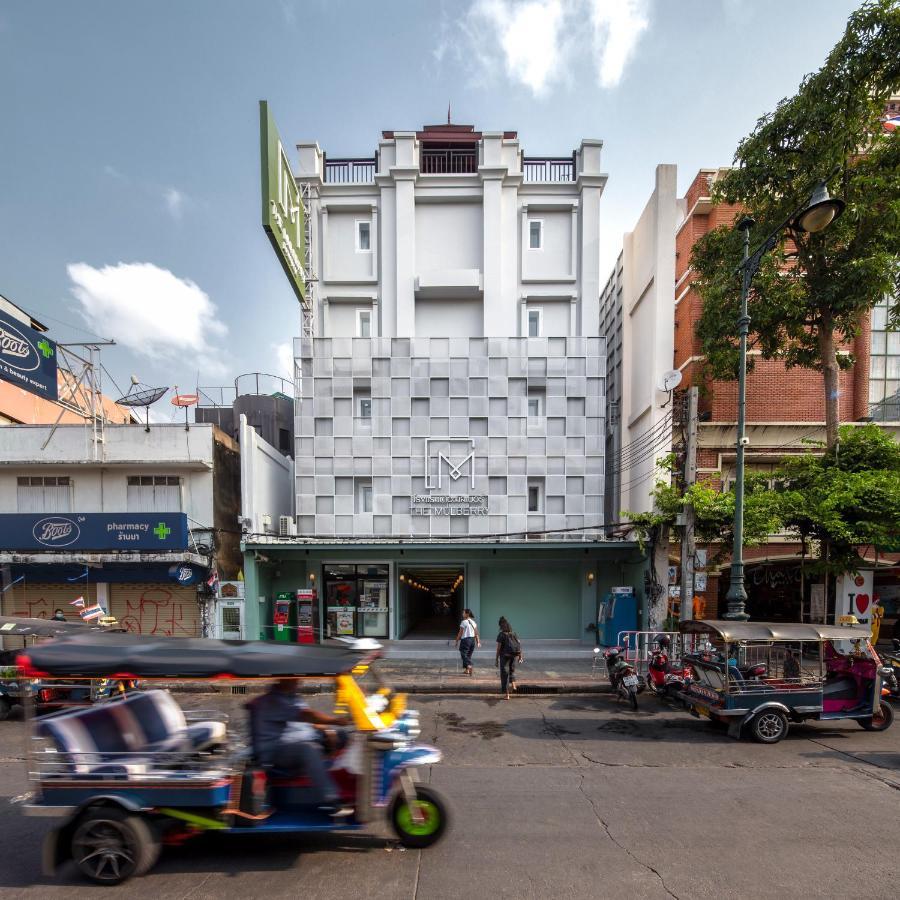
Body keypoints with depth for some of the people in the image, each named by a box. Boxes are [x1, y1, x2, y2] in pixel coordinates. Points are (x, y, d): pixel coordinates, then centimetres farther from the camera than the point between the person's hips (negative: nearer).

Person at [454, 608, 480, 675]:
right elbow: (476, 633, 9)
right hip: (472, 639, 7)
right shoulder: (473, 622, 8)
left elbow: (460, 633, -11)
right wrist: (478, 641, 13)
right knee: (469, 655, 16)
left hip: (465, 640, -7)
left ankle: (469, 666, -26)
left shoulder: (464, 622, -12)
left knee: (464, 654, -3)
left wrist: (457, 641, -2)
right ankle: (466, 670, 20)